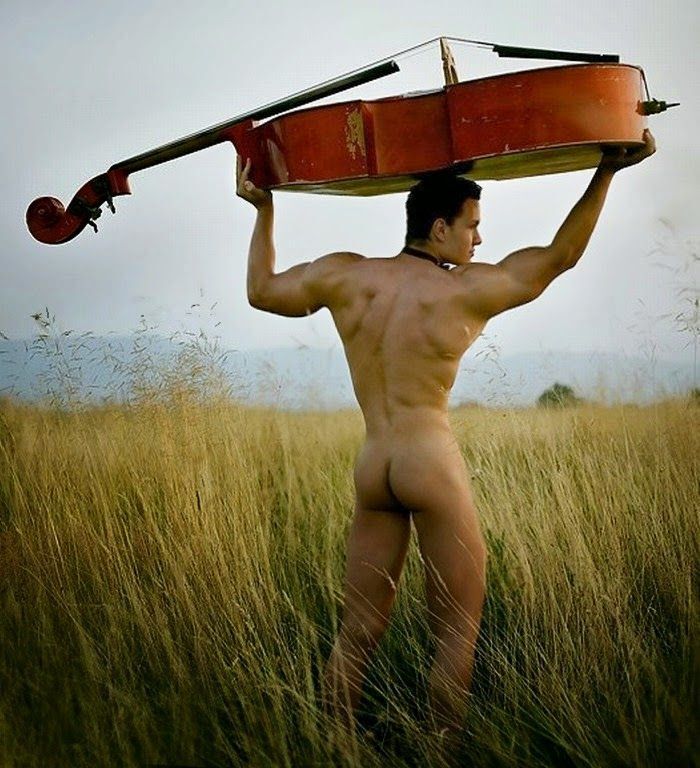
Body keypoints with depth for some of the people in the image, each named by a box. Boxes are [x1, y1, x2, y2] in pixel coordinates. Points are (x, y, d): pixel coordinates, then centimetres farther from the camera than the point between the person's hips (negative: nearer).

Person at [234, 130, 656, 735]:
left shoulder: (345, 275, 4)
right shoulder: (468, 289, -5)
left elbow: (262, 289, 19)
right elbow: (561, 256, 5)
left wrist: (263, 211, 28)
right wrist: (609, 169, 10)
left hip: (370, 471, 5)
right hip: (433, 462, -5)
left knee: (358, 634, 12)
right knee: (458, 633, 5)